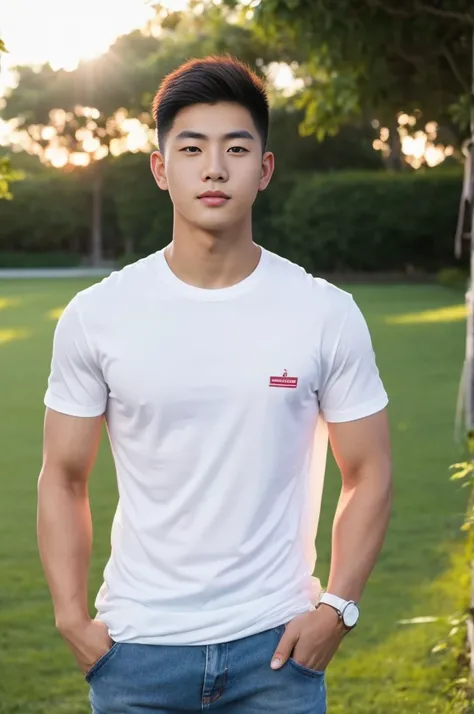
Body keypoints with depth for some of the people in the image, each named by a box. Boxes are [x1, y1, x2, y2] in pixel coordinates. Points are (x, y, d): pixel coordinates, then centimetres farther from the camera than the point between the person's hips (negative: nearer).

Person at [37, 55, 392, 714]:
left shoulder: (327, 314, -4)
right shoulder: (96, 315, -3)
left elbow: (368, 474, 2)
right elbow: (63, 477, 4)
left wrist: (337, 607, -6)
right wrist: (71, 617, -4)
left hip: (276, 642, 0)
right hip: (136, 647, 1)